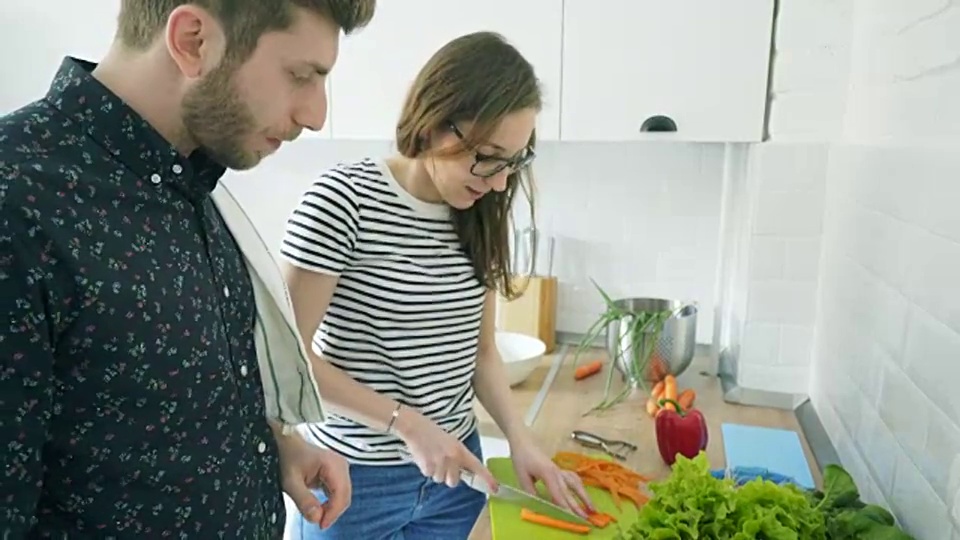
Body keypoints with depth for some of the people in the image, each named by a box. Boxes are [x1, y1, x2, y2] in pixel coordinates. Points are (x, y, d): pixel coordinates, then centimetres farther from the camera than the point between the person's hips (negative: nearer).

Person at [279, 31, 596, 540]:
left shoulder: (478, 220, 0)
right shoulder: (343, 198, -18)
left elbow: (480, 351, 7)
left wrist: (520, 439, -6)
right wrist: (406, 423, -20)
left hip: (454, 466, 6)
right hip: (354, 477, -5)